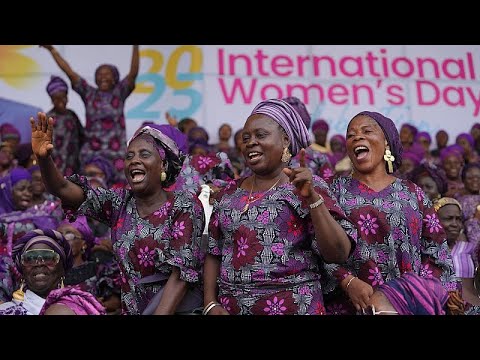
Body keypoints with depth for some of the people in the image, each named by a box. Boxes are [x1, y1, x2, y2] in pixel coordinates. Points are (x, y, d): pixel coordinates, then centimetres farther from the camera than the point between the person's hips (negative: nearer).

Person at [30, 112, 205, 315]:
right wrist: (43, 158, -23)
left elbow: (180, 275, -17)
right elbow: (63, 189, -5)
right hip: (132, 308, 5)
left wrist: (161, 312, -25)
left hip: (178, 307, -5)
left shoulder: (185, 206, -11)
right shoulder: (120, 202, 2)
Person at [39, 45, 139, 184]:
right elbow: (69, 72, 7)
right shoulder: (89, 93, 9)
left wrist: (135, 47, -18)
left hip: (116, 152, -1)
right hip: (91, 153, 1)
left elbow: (133, 73, -7)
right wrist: (52, 49, 5)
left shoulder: (119, 93, 6)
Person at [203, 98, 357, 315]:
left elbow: (339, 254, -14)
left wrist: (312, 198, -23)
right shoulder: (228, 194, 7)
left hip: (293, 306, -3)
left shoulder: (308, 188, -5)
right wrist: (210, 303, -2)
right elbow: (213, 254, 11)